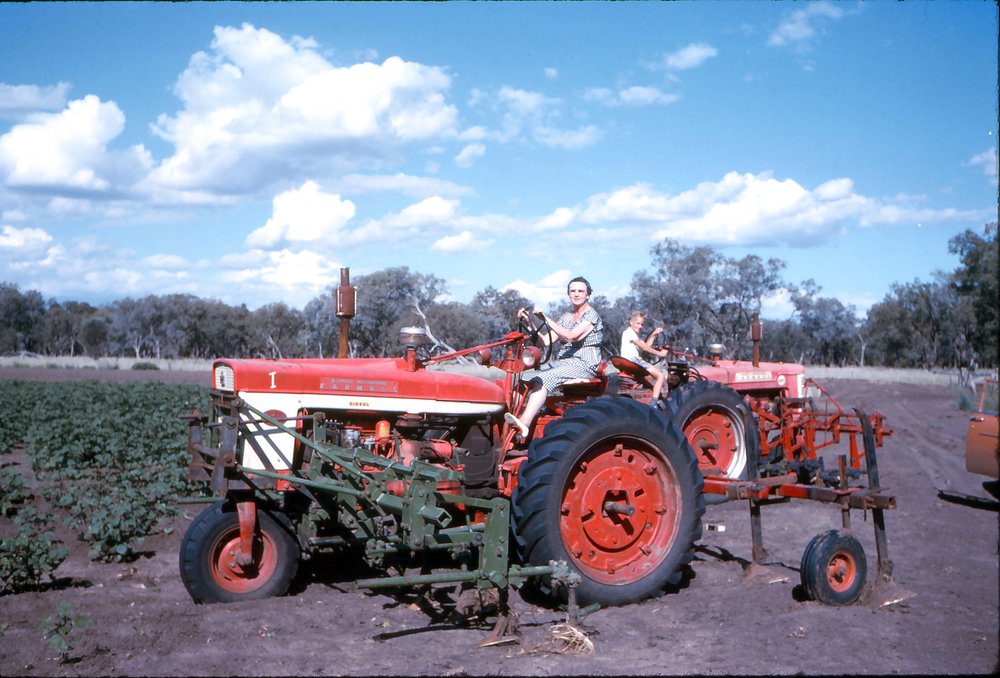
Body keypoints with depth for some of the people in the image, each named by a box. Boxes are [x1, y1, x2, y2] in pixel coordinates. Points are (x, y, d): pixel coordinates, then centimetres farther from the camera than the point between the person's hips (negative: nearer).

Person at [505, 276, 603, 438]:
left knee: (544, 379, -32)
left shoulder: (591, 315, -2)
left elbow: (571, 336, -18)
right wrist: (529, 322, -2)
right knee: (525, 376, -14)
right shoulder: (566, 317, 20)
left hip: (583, 365, -8)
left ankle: (524, 424, -47)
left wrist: (545, 319, -20)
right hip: (561, 363, 8)